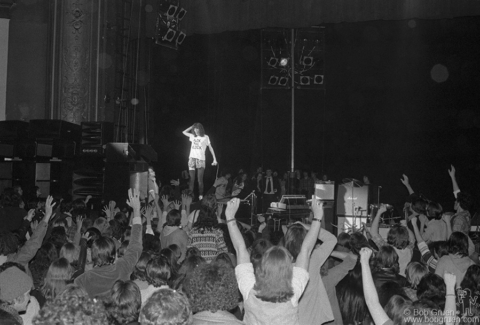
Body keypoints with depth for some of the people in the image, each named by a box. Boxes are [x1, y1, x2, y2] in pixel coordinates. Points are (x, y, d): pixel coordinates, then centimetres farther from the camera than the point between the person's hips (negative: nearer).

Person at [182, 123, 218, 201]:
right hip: (192, 159, 3)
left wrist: (214, 159, -1)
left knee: (200, 180, -4)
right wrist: (192, 126, 16)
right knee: (192, 179, 2)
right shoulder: (193, 136, 14)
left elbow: (210, 148, 5)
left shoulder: (205, 137, 4)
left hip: (201, 159, -3)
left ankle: (200, 196, 1)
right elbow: (184, 132, 25)